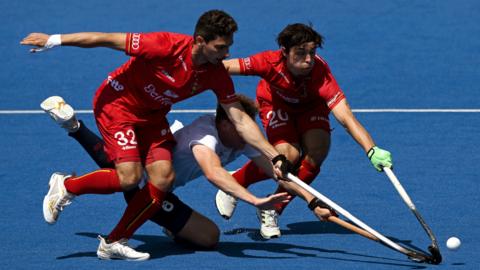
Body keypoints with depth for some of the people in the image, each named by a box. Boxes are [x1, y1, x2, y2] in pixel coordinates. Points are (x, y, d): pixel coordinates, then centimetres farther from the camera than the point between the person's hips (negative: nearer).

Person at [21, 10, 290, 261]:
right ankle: (66, 186, 6)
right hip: (117, 103, -6)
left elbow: (240, 120, -9)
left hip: (152, 116, 6)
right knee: (129, 177, -20)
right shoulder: (167, 46, -31)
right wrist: (54, 40, -18)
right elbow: (107, 39, -24)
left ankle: (114, 243, 2)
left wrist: (275, 156, -16)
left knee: (164, 177, -10)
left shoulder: (217, 74, -14)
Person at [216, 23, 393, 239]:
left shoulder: (320, 73, -40)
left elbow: (345, 116, -49)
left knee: (317, 151, -23)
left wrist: (372, 150, -64)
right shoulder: (271, 63, -39)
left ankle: (272, 210, -1)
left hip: (311, 106, 1)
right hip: (276, 103, -1)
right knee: (289, 155, -23)